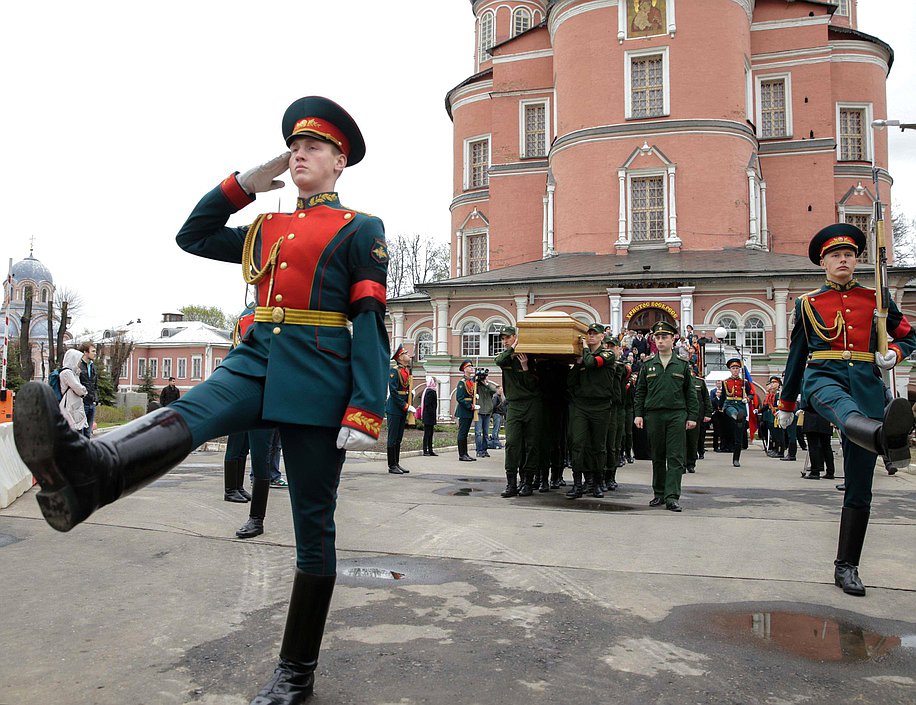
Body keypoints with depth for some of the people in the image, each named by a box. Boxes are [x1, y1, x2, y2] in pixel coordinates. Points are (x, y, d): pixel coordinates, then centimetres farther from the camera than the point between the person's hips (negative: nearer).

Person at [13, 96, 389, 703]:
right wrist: (243, 185, 20)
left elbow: (371, 324, -6)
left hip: (317, 377, -5)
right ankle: (85, 473, -59)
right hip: (258, 360, 5)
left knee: (314, 526, 2)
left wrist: (365, 413, -15)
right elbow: (192, 236, 29)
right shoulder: (265, 229, 21)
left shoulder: (361, 231, 3)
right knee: (186, 416, -29)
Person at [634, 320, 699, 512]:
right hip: (653, 415, 2)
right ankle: (659, 494, 17)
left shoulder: (683, 365, 7)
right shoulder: (648, 365, 10)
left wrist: (692, 416, 0)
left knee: (675, 457, -6)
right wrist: (638, 414, 2)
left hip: (677, 415, -1)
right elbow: (640, 392, 11)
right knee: (657, 457, 8)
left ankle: (672, 497, -6)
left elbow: (690, 393, 8)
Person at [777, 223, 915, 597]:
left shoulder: (876, 299, 15)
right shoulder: (807, 303, 11)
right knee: (844, 408, -43)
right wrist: (786, 404, 23)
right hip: (823, 377, -2)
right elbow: (797, 355, 17)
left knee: (859, 486, 1)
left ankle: (846, 567, 10)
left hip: (866, 385, 2)